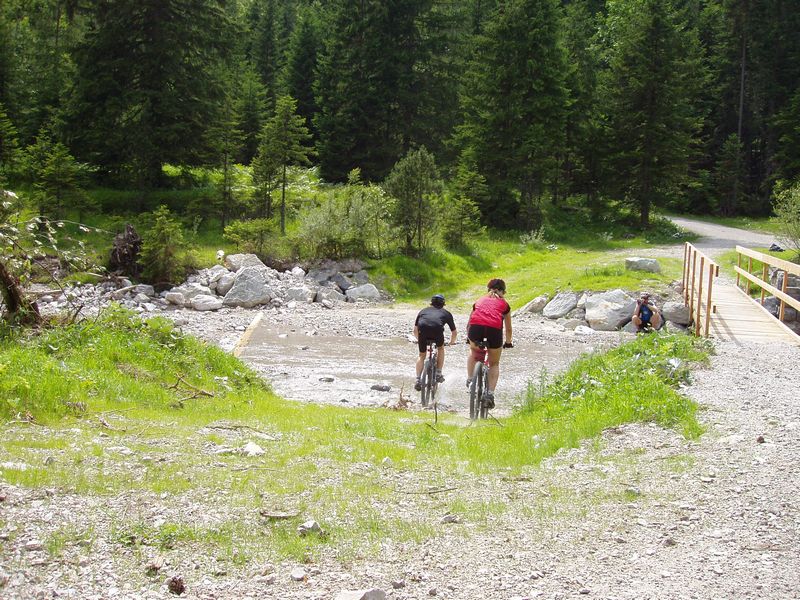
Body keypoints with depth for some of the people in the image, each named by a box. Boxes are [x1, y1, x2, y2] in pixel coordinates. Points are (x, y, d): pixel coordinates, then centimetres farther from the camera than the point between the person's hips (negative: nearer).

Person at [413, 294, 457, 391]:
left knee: (421, 356, 21)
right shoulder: (446, 313, 33)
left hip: (423, 328, 1)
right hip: (437, 329, -1)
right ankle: (438, 374, 25)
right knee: (441, 348, 30)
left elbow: (415, 330, 40)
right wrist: (452, 342, 58)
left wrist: (419, 339, 59)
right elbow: (454, 332, 38)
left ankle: (418, 380, 9)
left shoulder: (424, 310, 37)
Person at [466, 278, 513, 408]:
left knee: (474, 353, 33)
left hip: (476, 327, 1)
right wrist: (508, 342, 55)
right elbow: (508, 328, 38)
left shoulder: (479, 301, 33)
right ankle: (490, 393, 4)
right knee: (494, 364, 18)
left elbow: (469, 323, 43)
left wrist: (468, 337, 59)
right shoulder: (504, 304, 29)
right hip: (494, 328, -1)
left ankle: (470, 379, 19)